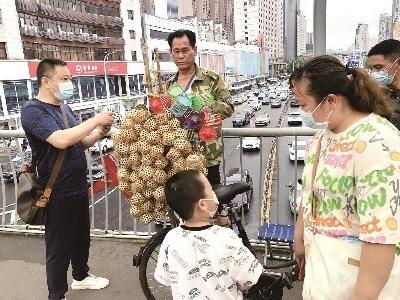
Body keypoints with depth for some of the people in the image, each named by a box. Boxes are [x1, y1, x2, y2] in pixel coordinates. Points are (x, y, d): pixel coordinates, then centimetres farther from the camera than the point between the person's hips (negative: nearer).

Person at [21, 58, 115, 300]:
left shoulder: (64, 107, 10)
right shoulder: (33, 110, -16)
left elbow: (80, 143, 15)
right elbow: (61, 140, -31)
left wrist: (100, 133, -4)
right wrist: (95, 120, -23)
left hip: (79, 187, 8)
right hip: (58, 193, -8)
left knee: (82, 237, 23)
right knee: (59, 247, 7)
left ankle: (81, 276, 45)